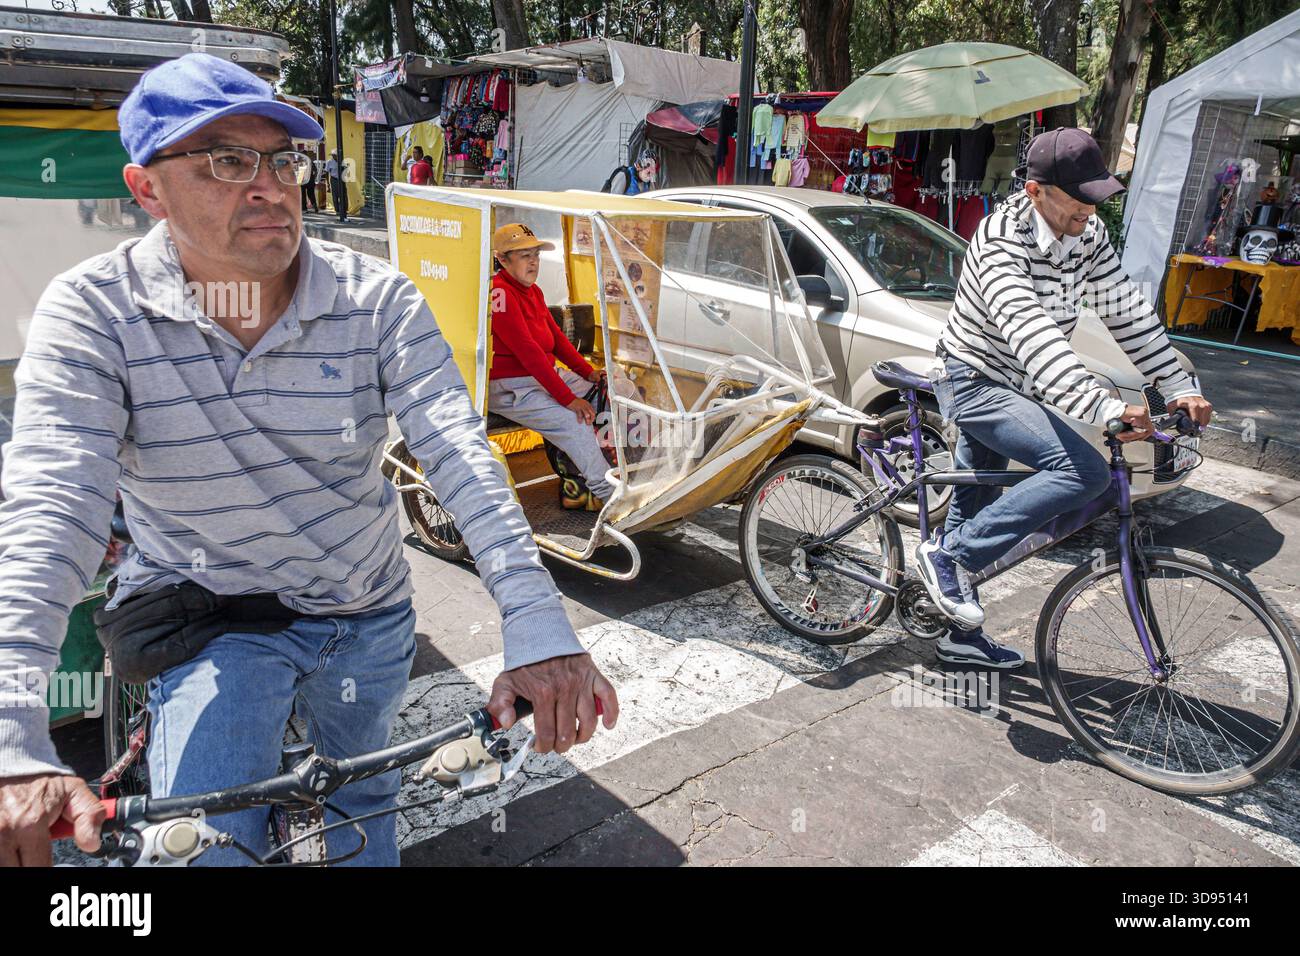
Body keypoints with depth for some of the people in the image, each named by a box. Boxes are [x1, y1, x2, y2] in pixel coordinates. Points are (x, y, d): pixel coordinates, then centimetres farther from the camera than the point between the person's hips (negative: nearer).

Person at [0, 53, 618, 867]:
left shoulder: (377, 299, -15)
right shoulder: (93, 313, -17)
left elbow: (459, 455, -25)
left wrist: (538, 626, -37)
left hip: (370, 616, 2)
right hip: (213, 622, -2)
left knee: (363, 803, 22)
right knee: (209, 844, -13)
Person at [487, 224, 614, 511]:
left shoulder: (533, 291, 13)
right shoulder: (499, 292, -18)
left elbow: (556, 336, 14)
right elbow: (526, 350, -25)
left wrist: (588, 372, 0)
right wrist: (567, 398, -27)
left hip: (546, 374, 10)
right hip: (509, 388, -10)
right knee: (576, 421, -25)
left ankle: (576, 488, -2)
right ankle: (609, 495, -13)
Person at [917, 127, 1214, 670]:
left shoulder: (1088, 236, -1)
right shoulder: (1001, 242, -27)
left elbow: (1126, 313, 4)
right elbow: (1030, 334, -40)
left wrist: (1180, 387, -2)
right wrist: (1104, 408, -49)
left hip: (1009, 387, 9)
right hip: (975, 383, -8)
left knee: (973, 508, 16)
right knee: (1085, 471, -24)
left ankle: (961, 637, 31)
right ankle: (949, 557, -15)